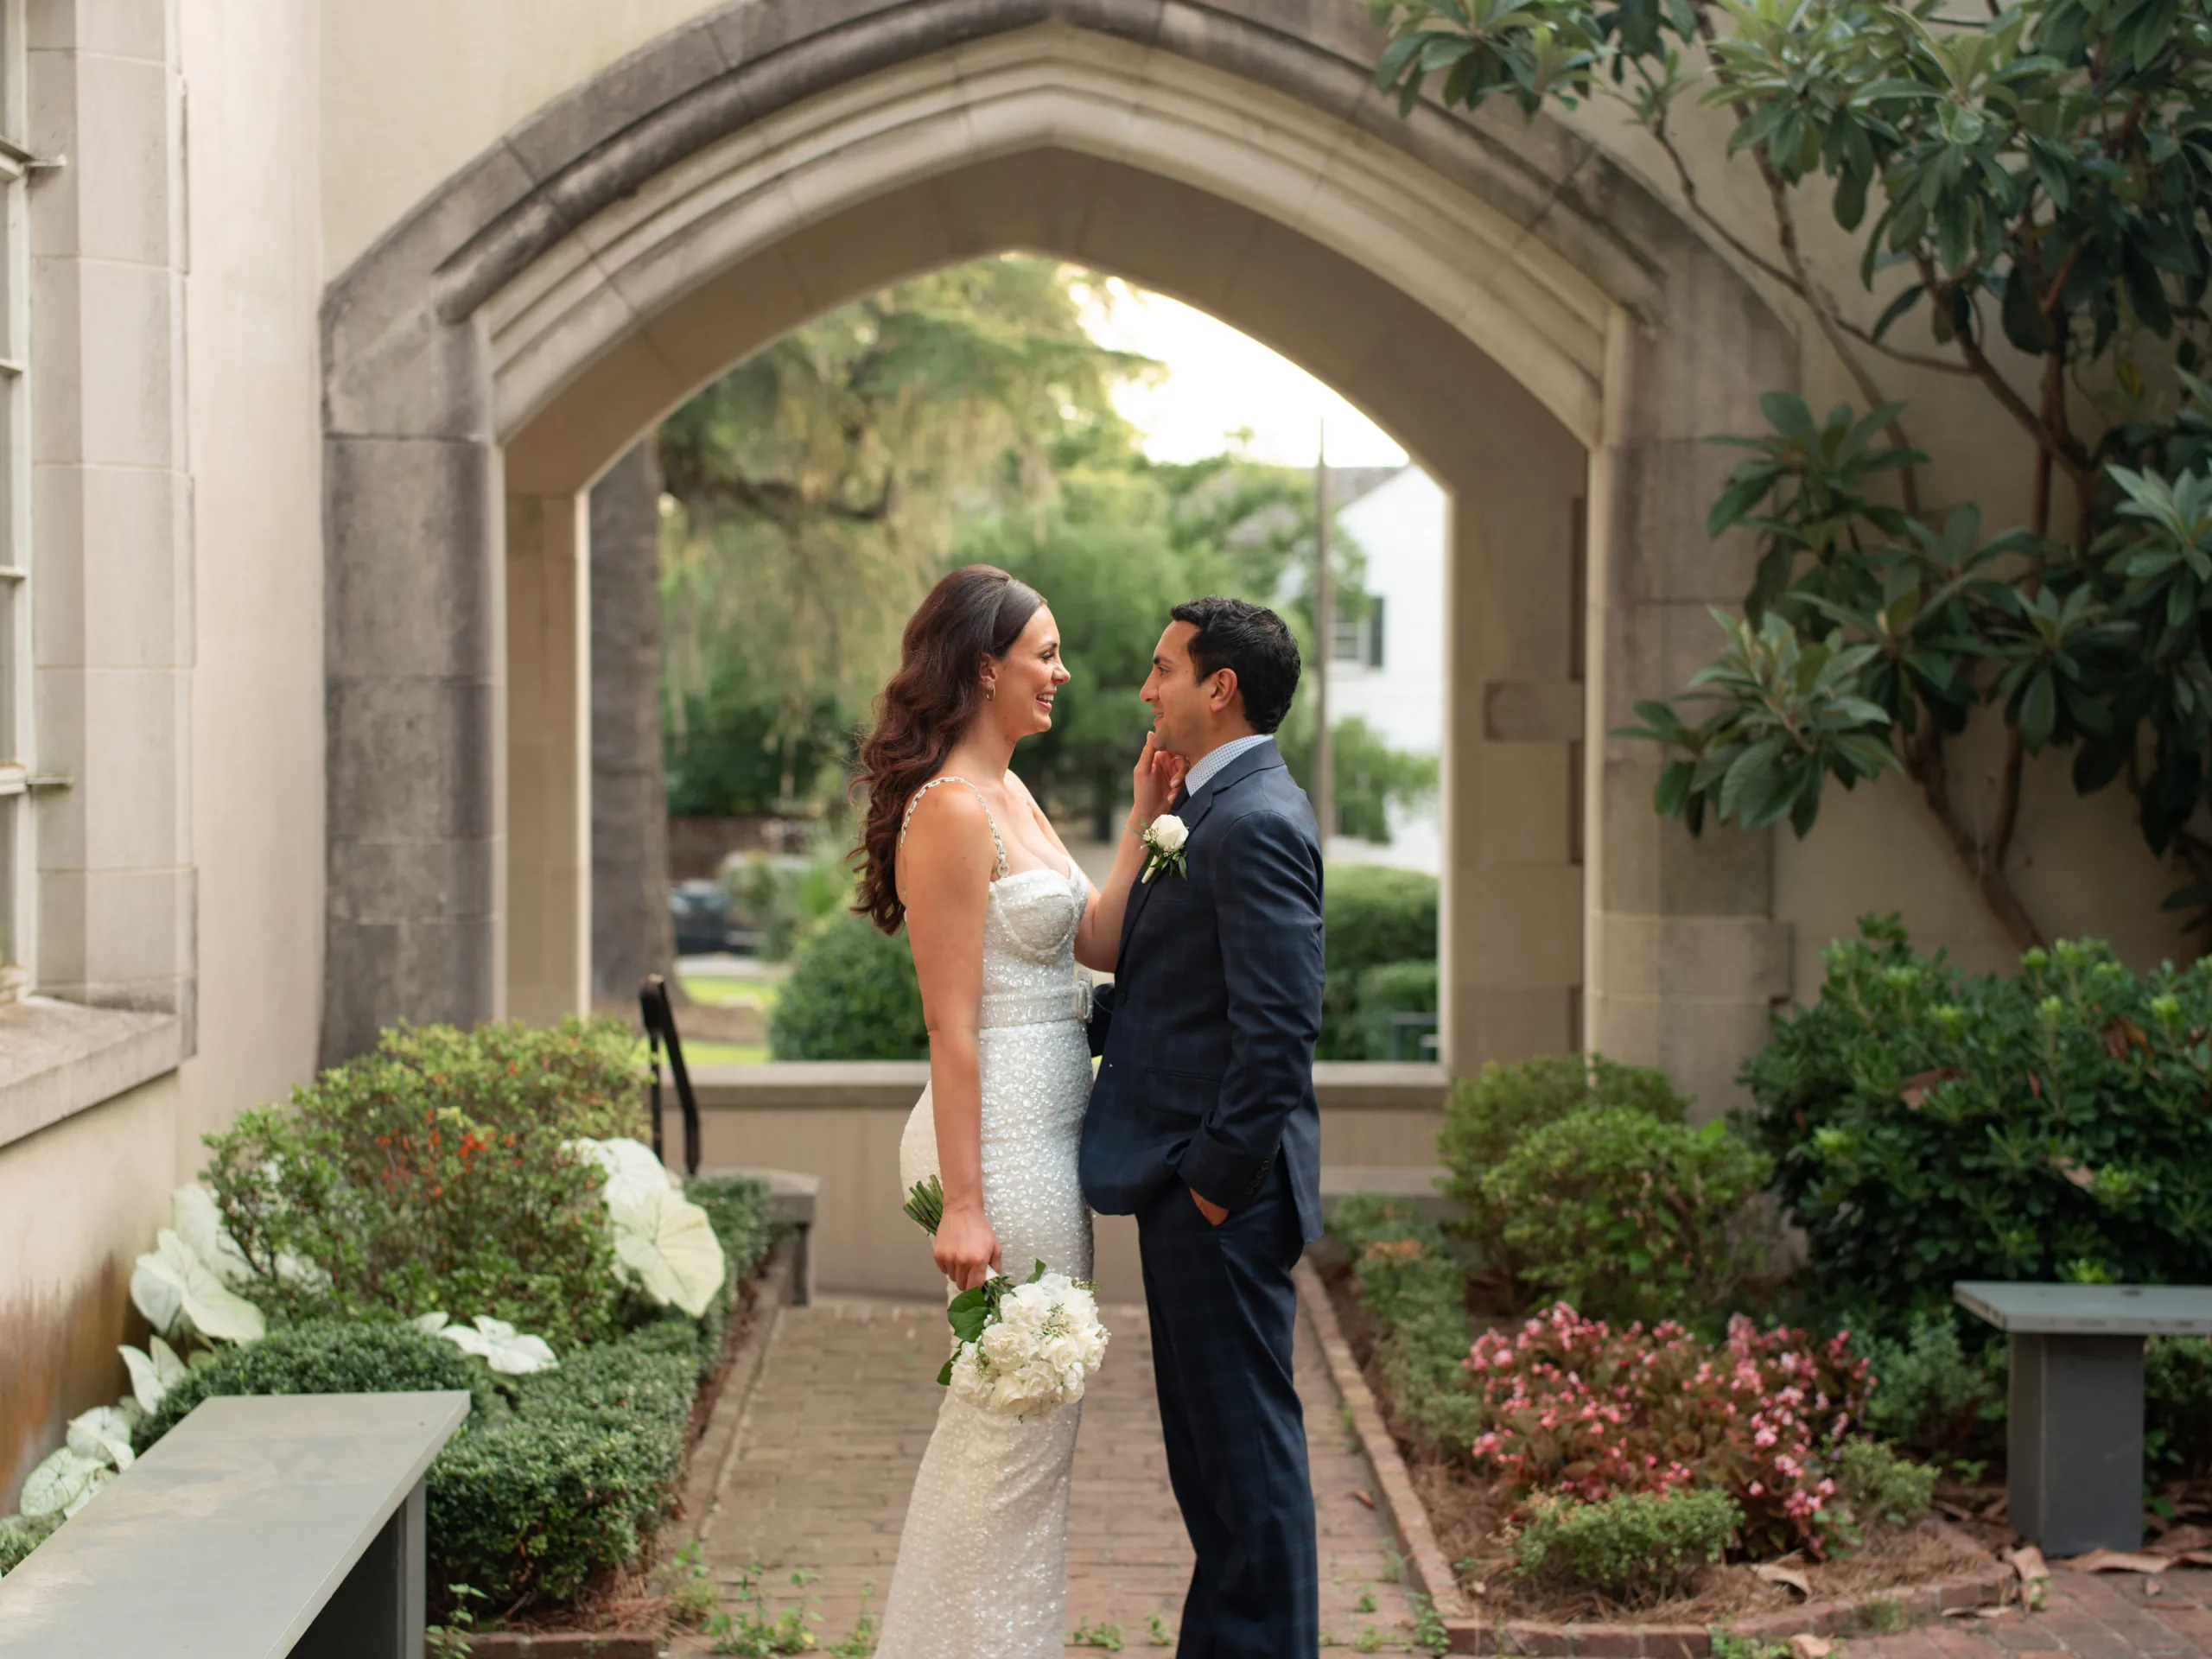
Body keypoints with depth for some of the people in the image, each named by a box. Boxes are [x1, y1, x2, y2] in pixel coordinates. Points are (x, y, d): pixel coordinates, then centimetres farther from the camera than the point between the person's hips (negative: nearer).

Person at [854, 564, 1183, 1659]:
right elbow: (951, 1026, -19)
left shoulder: (1010, 797, 14)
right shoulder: (951, 812, -16)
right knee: (1019, 1415, -2)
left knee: (1017, 1409, 17)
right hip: (999, 1143, -10)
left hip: (1044, 1135, 10)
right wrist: (963, 1204, -20)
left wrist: (1145, 821, 7)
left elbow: (1099, 944, 13)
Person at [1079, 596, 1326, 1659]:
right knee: (1209, 1444, 18)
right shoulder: (1222, 809, 15)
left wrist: (1218, 1182, -18)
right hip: (1186, 1182, 10)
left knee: (1245, 1443, -2)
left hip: (1220, 1192, -10)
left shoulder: (1253, 821, -17)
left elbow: (1278, 1024, -22)